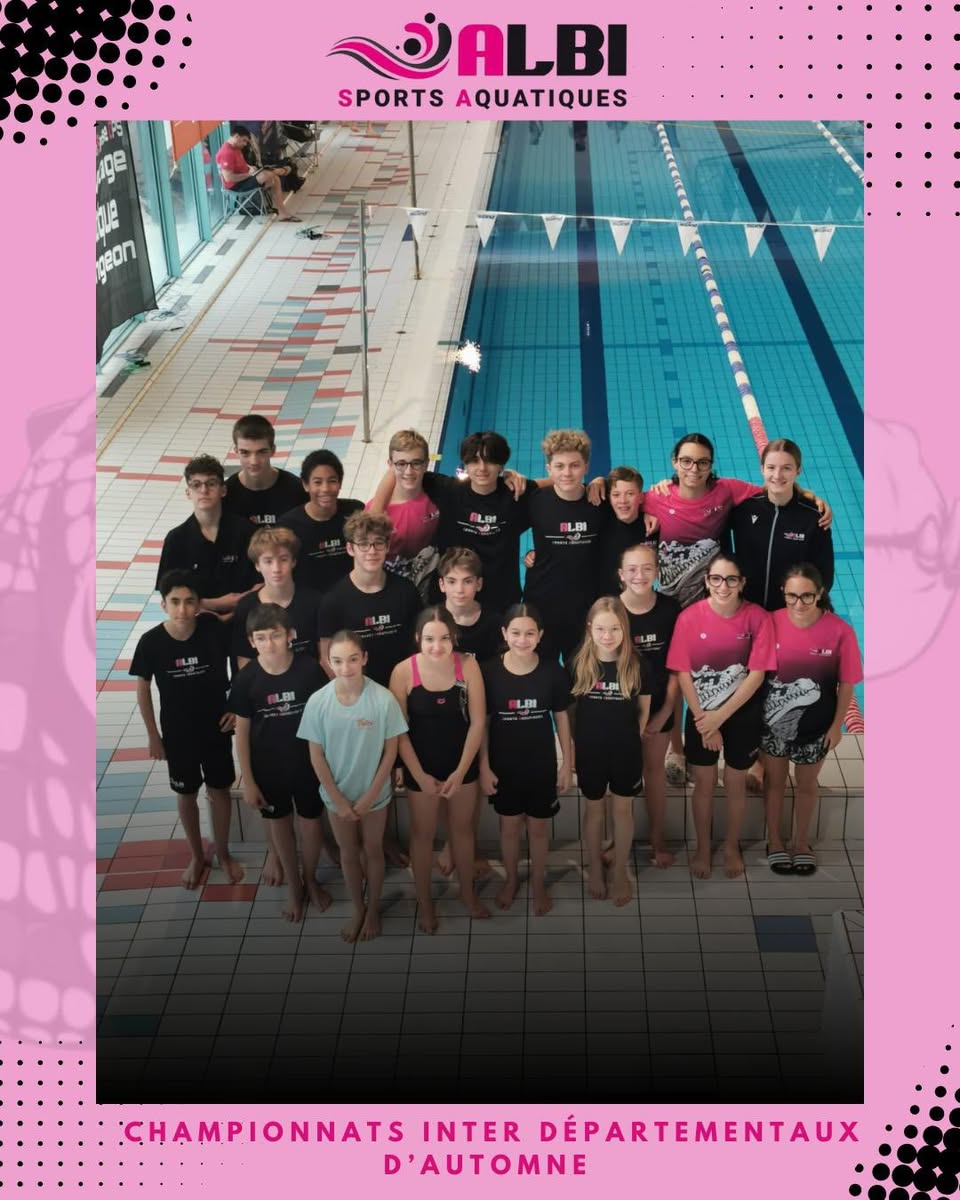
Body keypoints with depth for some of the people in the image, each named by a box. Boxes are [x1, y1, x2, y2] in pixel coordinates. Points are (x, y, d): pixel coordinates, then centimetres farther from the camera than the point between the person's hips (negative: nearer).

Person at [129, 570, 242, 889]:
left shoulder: (214, 629, -20)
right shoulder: (151, 642, -20)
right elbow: (143, 689, -5)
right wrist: (153, 735, 0)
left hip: (216, 729, 0)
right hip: (177, 733, 0)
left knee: (220, 791, 17)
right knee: (186, 795, 18)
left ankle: (223, 852, 40)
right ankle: (197, 856, 40)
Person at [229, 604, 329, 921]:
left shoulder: (309, 669, -18)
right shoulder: (247, 679, -17)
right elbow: (242, 732, -8)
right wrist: (247, 780, -5)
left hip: (308, 762, 0)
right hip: (268, 767, 0)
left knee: (310, 823, 16)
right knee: (279, 824, 18)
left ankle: (310, 880, 43)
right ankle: (293, 885, 40)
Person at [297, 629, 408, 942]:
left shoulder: (383, 699, -23)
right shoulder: (318, 701, -19)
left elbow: (390, 751, -12)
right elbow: (316, 756, -9)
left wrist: (369, 796, -11)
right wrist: (338, 799, -8)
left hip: (374, 793, -1)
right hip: (337, 795, 1)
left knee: (372, 851, 19)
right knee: (348, 854, 20)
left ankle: (373, 909, 41)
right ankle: (358, 909, 42)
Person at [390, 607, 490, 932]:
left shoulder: (468, 666, -16)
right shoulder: (404, 671, -20)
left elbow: (477, 722, -10)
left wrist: (460, 771, -12)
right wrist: (420, 775, -13)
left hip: (462, 765, 2)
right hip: (421, 768, -2)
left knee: (463, 828, 20)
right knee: (423, 833, 16)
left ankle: (467, 891, 42)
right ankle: (424, 900, 36)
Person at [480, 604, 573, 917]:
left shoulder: (553, 671, -12)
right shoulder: (489, 671, -13)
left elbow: (561, 718, -1)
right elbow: (482, 722, -5)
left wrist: (567, 763, 0)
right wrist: (483, 766, -6)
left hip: (542, 765, 0)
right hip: (504, 765, 0)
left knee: (538, 826, 15)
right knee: (509, 825, 17)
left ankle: (538, 884, 36)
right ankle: (511, 879, 40)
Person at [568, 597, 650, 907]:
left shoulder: (636, 665, -11)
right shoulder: (579, 664, -11)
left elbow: (644, 710, 1)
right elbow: (568, 706, 0)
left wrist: (632, 736, 0)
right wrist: (573, 744, -1)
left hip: (626, 751, 0)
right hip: (590, 750, 0)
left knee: (623, 810, 13)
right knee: (594, 809, 15)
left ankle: (621, 872, 29)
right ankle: (594, 867, 34)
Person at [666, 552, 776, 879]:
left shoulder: (758, 617, -15)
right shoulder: (689, 617, -16)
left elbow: (756, 674, -14)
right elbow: (683, 674, -11)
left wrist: (721, 716, -17)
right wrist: (704, 721, -13)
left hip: (743, 714, 0)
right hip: (701, 713, 0)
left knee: (735, 782, 15)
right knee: (704, 783, 13)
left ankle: (732, 847, 36)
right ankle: (702, 848, 34)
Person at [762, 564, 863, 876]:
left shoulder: (840, 631, -20)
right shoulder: (770, 623, -18)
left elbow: (846, 683, -9)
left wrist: (837, 725, -4)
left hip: (816, 724, 0)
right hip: (773, 720, 0)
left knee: (807, 784, 20)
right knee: (774, 780, 20)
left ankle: (801, 842, 42)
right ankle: (774, 840, 41)